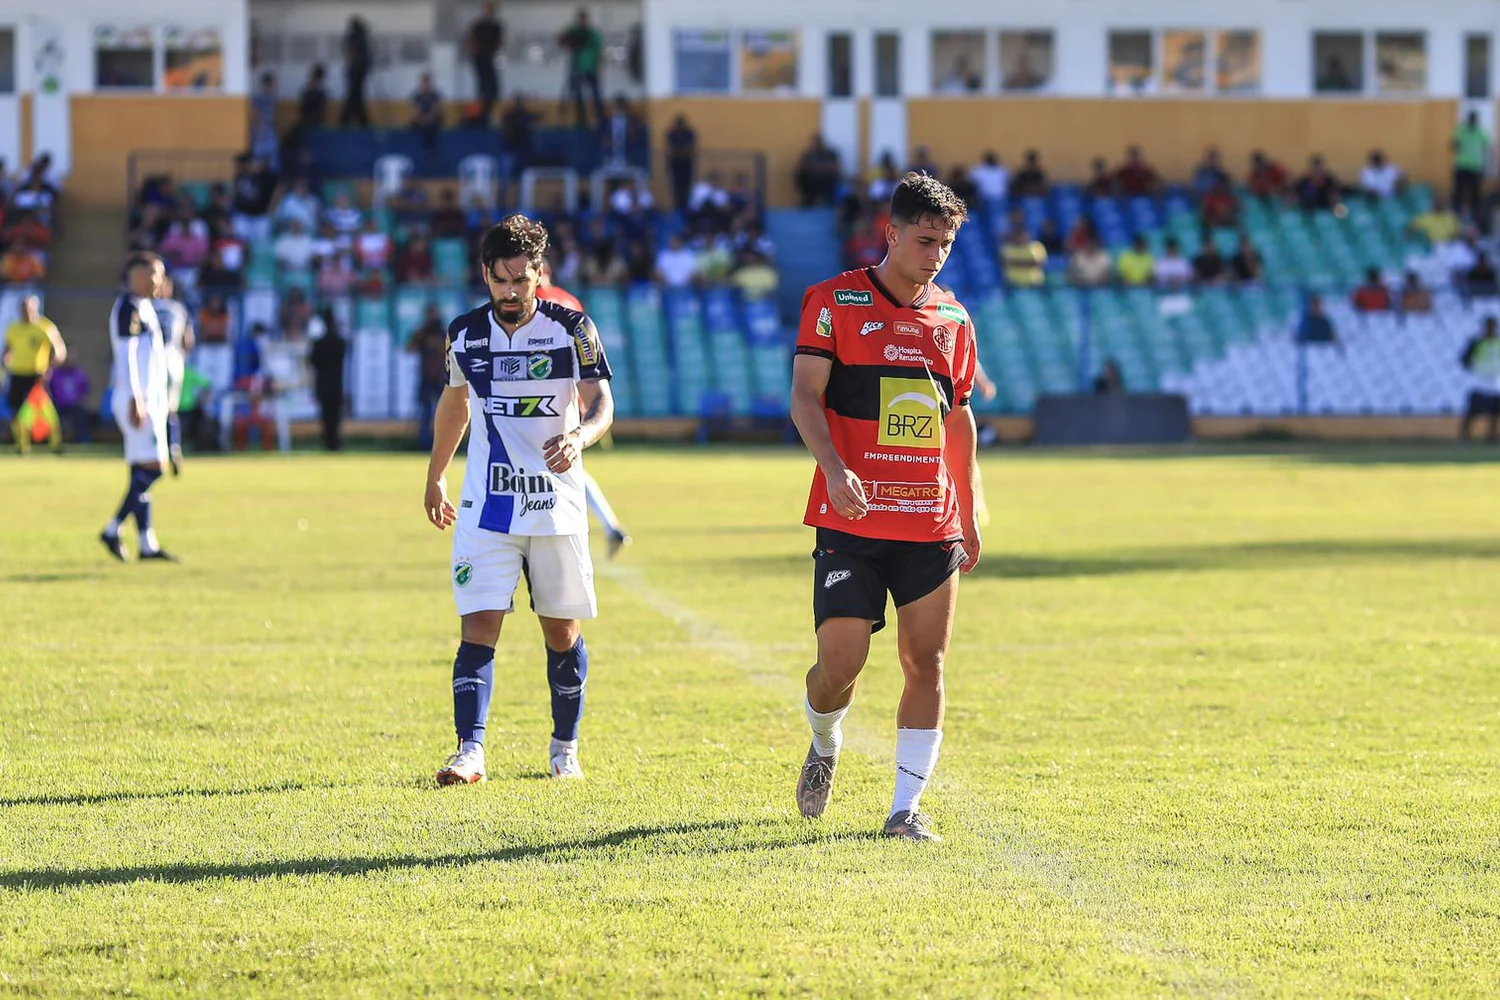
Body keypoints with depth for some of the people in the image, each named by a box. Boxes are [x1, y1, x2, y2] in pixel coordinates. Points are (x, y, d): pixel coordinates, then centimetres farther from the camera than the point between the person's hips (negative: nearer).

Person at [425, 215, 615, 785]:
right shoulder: (465, 333, 3)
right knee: (479, 627, -11)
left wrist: (579, 437, -32)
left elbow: (601, 404, -10)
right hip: (486, 506, 1)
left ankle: (565, 749, 23)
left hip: (557, 505, -1)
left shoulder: (571, 329, -5)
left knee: (562, 631, 7)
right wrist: (435, 477, 25)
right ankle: (470, 751, -15)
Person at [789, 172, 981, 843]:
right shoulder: (834, 301, -1)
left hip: (931, 524, 4)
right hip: (851, 519, -4)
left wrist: (968, 514, 20)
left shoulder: (952, 319, 12)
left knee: (926, 662, -2)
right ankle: (824, 744, 25)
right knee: (841, 660, -8)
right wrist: (834, 467, -24)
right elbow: (804, 394, -7)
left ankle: (906, 808, 5)